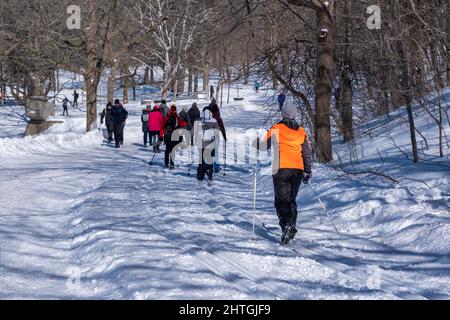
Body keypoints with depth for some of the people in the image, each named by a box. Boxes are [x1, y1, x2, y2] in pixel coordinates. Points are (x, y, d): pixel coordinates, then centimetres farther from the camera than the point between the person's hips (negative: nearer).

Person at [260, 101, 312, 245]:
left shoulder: (276, 129, -3)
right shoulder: (301, 132, 10)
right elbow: (307, 153, 11)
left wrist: (257, 144, 24)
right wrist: (308, 171, 17)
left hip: (281, 169, -4)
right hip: (298, 170, 4)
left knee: (282, 199, -4)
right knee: (291, 199, 16)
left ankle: (287, 225, -26)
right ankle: (292, 226, 7)